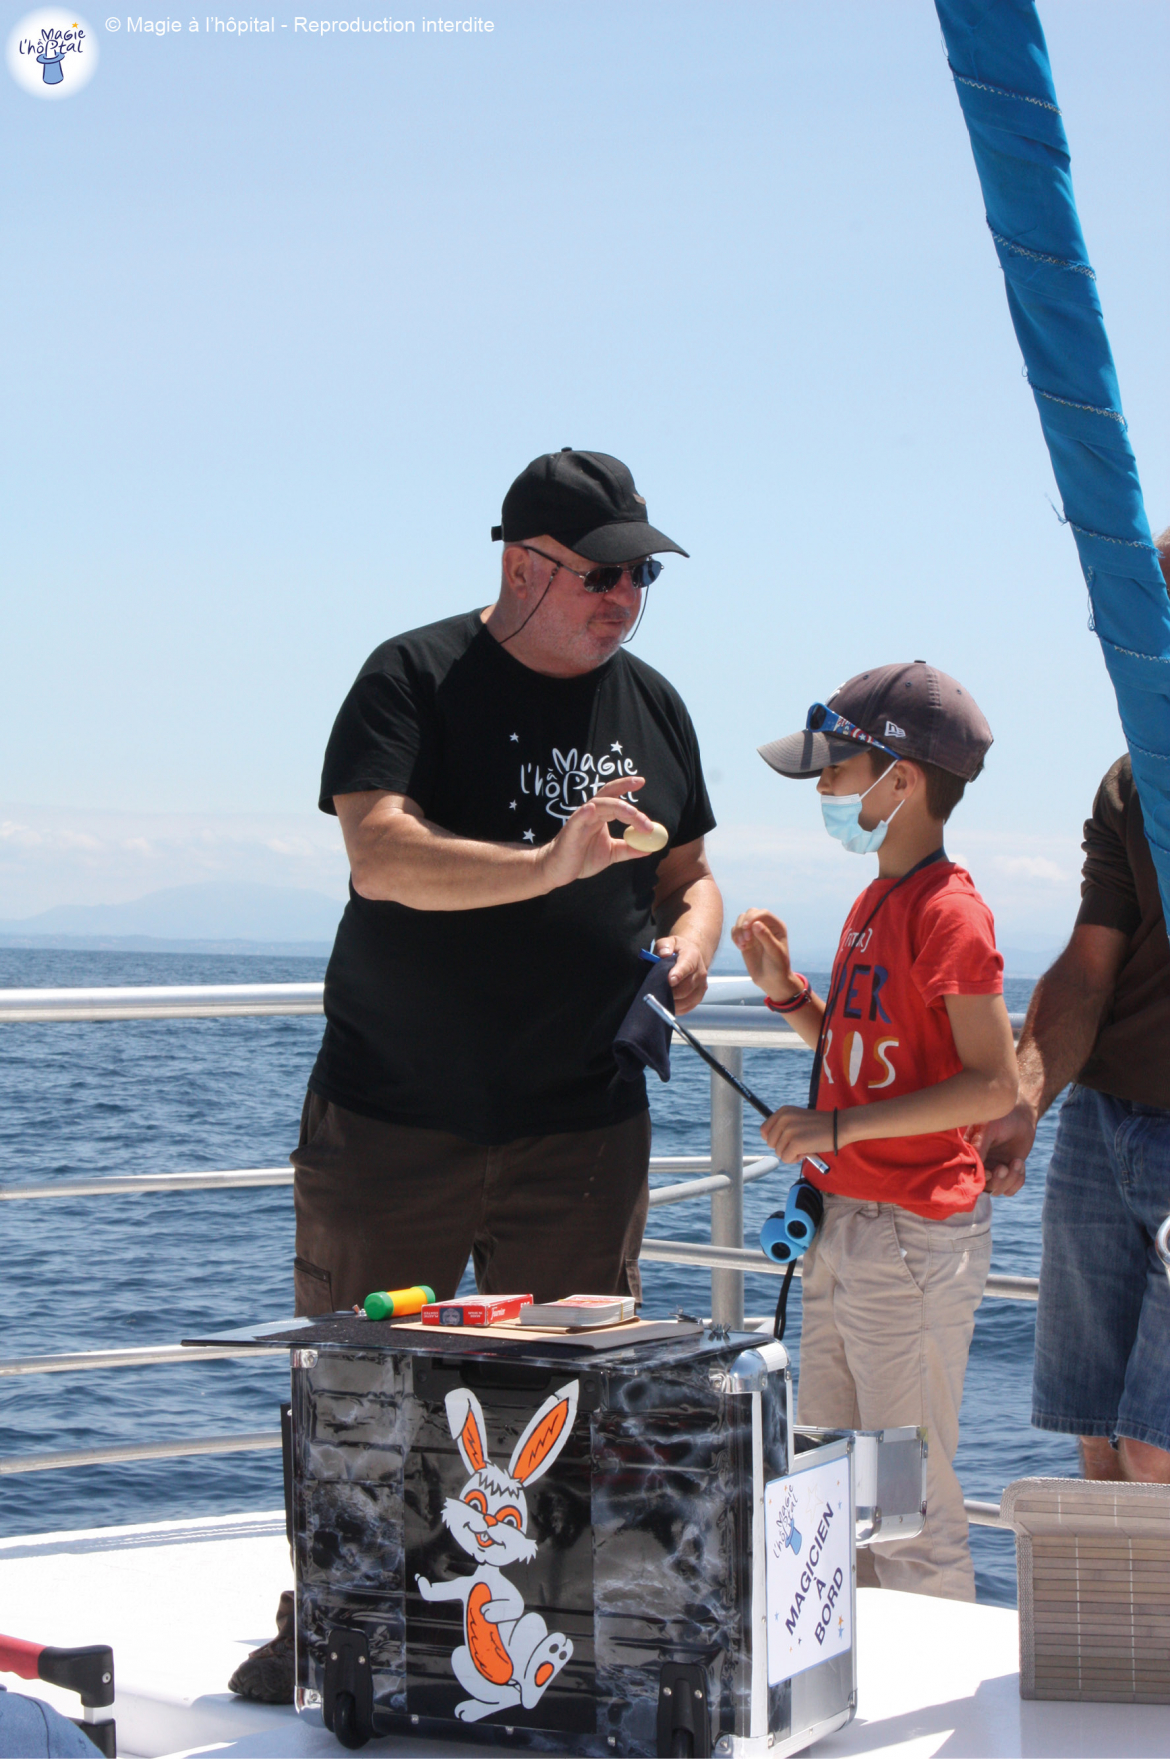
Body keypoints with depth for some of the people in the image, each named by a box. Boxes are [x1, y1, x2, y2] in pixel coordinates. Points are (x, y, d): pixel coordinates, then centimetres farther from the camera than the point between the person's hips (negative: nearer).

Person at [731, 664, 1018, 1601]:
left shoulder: (948, 911, -16)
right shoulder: (875, 901, 14)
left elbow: (992, 1084, -20)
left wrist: (839, 1126, -23)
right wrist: (785, 989, 7)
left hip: (916, 1239, -10)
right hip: (845, 1227, 10)